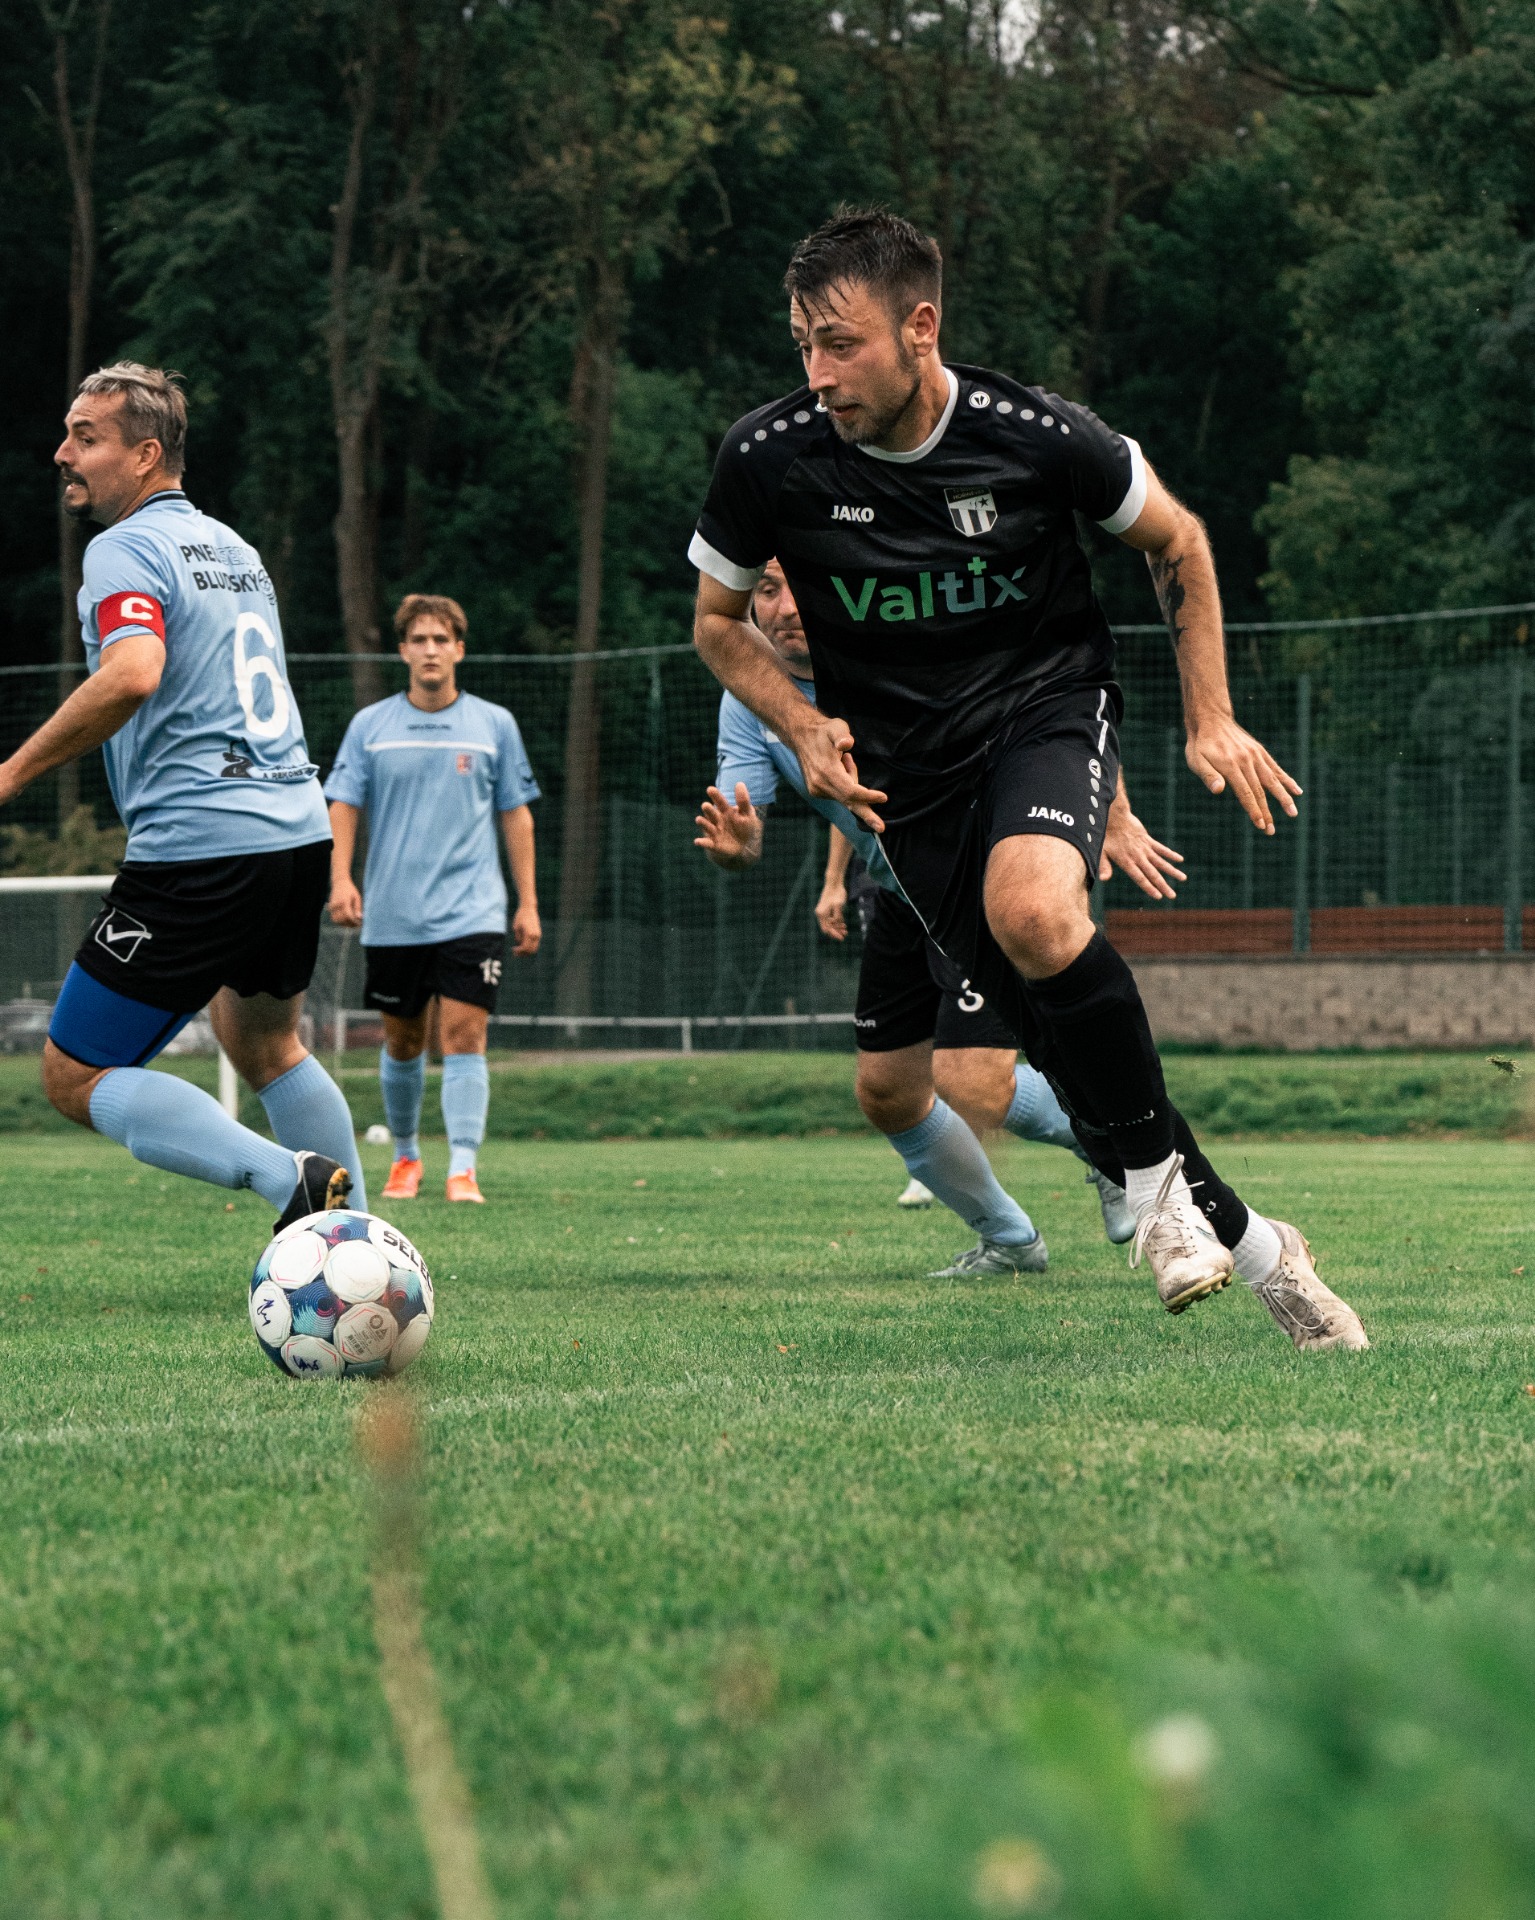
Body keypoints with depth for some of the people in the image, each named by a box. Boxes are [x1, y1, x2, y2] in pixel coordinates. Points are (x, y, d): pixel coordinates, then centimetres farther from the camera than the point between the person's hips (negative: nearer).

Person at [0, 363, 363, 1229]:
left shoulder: (126, 548, -9)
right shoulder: (234, 547, 18)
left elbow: (132, 673, -27)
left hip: (198, 852, -9)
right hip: (300, 831, 9)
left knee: (77, 1076, -2)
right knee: (265, 1042, 30)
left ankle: (291, 1178, -18)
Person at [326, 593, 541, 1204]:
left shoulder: (494, 724, 5)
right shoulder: (370, 726, 5)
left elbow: (516, 814, 9)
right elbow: (343, 805, 3)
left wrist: (528, 903, 6)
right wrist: (341, 878, -12)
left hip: (471, 916, -1)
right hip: (392, 917, 1)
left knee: (464, 1037, -13)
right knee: (402, 1041, 10)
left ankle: (463, 1169, -16)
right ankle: (405, 1155, 29)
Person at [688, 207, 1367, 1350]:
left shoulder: (1038, 438, -16)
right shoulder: (770, 460, -12)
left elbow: (1178, 543, 4)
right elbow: (720, 624, 7)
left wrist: (1210, 719, 2)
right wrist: (804, 726, -9)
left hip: (1050, 709, -3)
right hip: (912, 778, 3)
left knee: (1033, 912, -35)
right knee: (1069, 1051, -2)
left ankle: (1154, 1179, -15)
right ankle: (1249, 1246, 17)